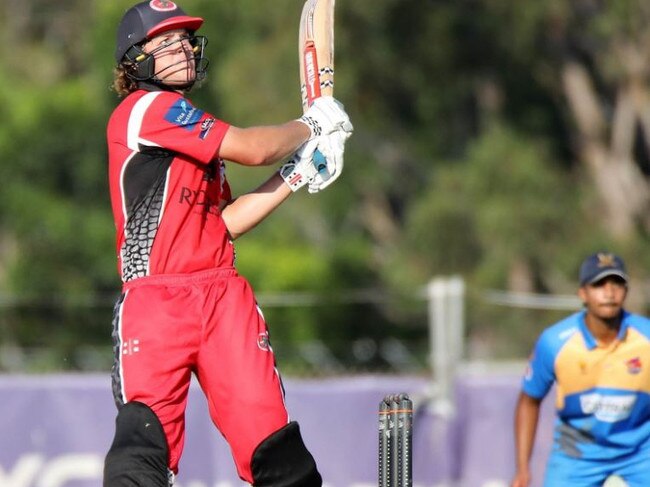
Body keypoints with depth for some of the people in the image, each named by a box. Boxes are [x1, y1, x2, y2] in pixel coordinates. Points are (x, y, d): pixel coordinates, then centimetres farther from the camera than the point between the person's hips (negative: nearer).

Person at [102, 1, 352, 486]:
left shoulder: (195, 133, 24)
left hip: (225, 296, 8)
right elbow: (252, 148, -10)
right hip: (156, 298, -8)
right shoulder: (146, 108, -5)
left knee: (274, 441, 0)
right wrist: (312, 125, 7)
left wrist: (296, 175, 13)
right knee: (145, 436, -21)